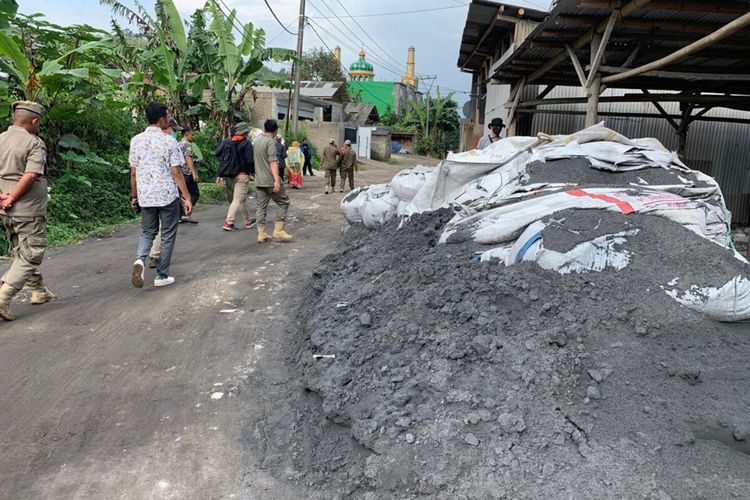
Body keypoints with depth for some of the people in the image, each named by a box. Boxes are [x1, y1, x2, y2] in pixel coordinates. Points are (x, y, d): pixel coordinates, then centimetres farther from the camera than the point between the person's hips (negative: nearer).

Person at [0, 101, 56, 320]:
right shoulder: (34, 143, -12)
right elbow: (31, 175, -23)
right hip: (29, 211, -8)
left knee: (20, 253, 20)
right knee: (30, 255, 0)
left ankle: (39, 291, 34)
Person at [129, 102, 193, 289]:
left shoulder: (136, 140, 4)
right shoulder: (169, 141, -9)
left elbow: (133, 172, 7)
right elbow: (177, 172, -10)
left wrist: (134, 196, 16)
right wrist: (186, 197, -6)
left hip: (145, 196, 4)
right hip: (168, 195, -4)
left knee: (147, 232, 18)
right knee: (168, 235, 9)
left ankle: (139, 259, -10)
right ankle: (162, 275, 13)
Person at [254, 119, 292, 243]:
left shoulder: (257, 140, 14)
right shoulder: (270, 142, -12)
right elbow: (273, 162, -22)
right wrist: (277, 180, -28)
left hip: (259, 181, 8)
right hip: (270, 180, -8)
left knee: (261, 207, 9)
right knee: (284, 203, 4)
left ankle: (261, 234, 8)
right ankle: (278, 230, 0)